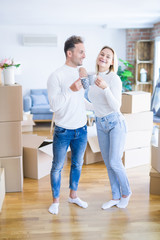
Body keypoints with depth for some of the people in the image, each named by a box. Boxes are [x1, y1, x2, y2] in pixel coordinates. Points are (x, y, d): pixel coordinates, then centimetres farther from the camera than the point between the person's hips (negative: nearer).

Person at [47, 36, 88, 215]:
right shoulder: (56, 76, -15)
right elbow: (54, 105, -23)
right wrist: (71, 90, -32)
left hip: (81, 130, 6)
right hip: (63, 131, -5)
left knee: (77, 164, 18)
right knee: (57, 167, 8)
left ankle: (73, 195, 38)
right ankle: (55, 200, 27)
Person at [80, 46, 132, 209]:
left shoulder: (114, 79, -16)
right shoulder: (94, 77, 5)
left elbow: (116, 106, -23)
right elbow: (91, 99, 2)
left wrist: (105, 88, -37)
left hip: (115, 123, -6)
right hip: (100, 124, 7)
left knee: (114, 162, -9)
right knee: (108, 163, 10)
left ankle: (126, 191, 17)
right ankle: (116, 197, 24)